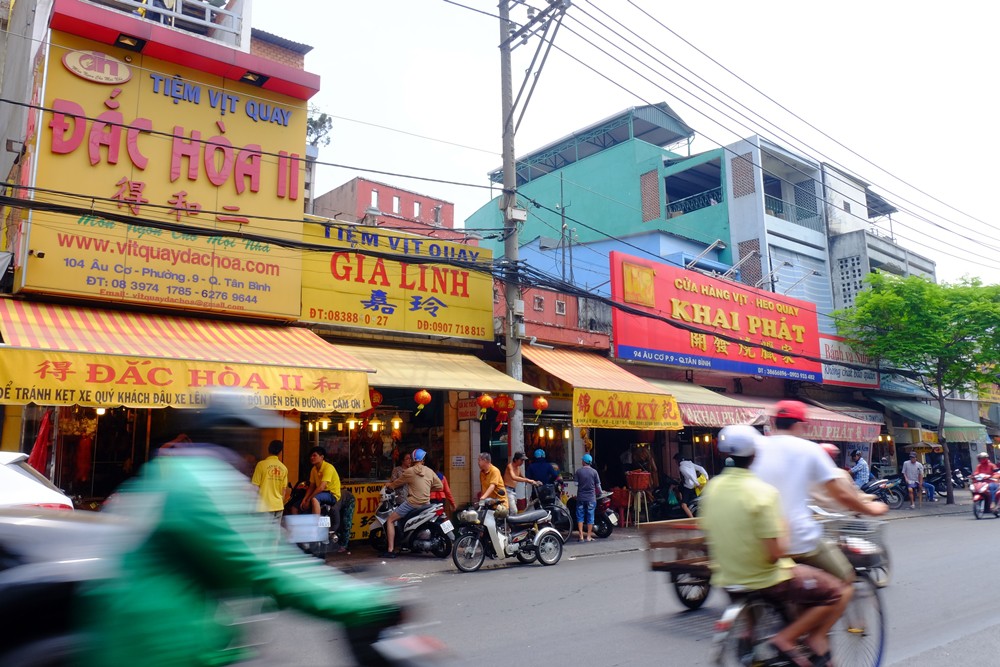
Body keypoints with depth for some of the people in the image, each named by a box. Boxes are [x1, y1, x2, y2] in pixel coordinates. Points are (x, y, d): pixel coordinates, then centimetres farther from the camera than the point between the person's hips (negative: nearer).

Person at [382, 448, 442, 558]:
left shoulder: (409, 471, -4)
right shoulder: (429, 471, 6)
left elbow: (396, 483, 9)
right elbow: (440, 486, 8)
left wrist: (389, 485, 30)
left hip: (412, 503, -5)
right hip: (426, 503, 5)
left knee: (390, 520, 6)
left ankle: (390, 550, -2)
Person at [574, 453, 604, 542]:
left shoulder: (578, 471, -4)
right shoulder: (594, 471, -3)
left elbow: (575, 483, -4)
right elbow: (598, 484, 1)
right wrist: (601, 491, 19)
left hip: (580, 497, 0)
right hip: (591, 498, 0)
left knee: (580, 517, 7)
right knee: (590, 517, 6)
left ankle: (581, 536, 4)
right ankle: (589, 536, 7)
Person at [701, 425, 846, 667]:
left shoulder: (713, 487, -2)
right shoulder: (763, 491, -21)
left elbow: (708, 534, 7)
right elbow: (776, 553, -22)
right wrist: (782, 528, -5)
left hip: (726, 579, 7)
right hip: (767, 581, -7)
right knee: (840, 592, 9)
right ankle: (786, 638, 0)